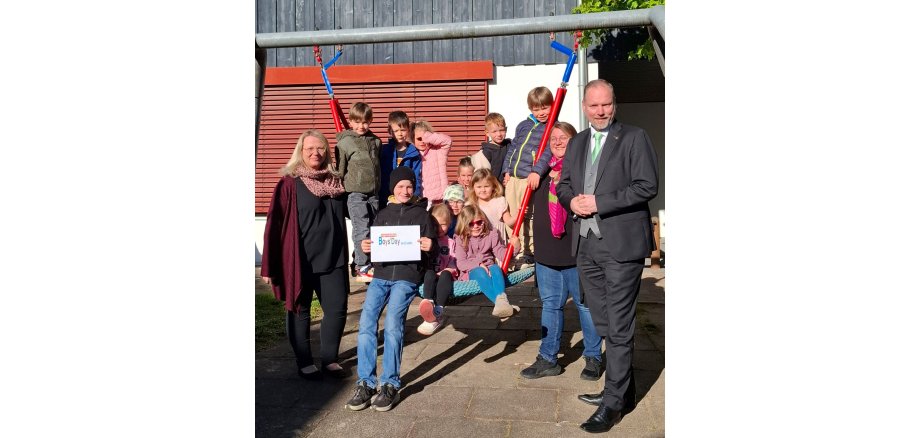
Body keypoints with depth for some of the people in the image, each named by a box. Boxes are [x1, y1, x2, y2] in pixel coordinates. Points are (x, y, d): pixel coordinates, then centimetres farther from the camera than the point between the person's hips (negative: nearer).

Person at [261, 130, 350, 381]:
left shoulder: (335, 182, 7)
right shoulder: (290, 183, -7)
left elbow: (344, 216, 18)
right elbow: (274, 224, -9)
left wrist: (344, 256, 11)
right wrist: (269, 266, -12)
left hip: (332, 259, 4)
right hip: (299, 261, -4)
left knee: (337, 309, 4)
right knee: (300, 312, 9)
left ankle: (330, 359, 21)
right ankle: (304, 363, 23)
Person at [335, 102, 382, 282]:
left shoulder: (375, 141, 12)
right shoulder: (344, 143, -3)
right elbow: (340, 171, -1)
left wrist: (381, 190, 16)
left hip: (373, 193, 6)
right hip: (355, 193, -5)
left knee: (373, 229, 8)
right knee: (362, 230, -11)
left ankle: (359, 264, 18)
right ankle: (362, 267, -6)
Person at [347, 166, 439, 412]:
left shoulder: (422, 215, 11)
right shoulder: (383, 215, 20)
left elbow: (433, 254, 9)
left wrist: (430, 248, -13)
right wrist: (366, 248, 1)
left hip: (407, 276, -3)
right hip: (381, 274, 4)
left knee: (393, 323, -19)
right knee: (366, 323, -13)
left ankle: (390, 385, -9)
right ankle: (365, 383, -6)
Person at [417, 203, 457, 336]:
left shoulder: (450, 242, 21)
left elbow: (453, 263, 10)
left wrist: (444, 272, -10)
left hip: (445, 274, 0)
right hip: (430, 274, 0)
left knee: (446, 275, -35)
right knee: (430, 273, -35)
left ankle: (438, 312, -51)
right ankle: (429, 303, -61)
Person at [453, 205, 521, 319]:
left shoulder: (491, 235, 12)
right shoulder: (460, 240, 5)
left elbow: (500, 252, 8)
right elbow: (461, 263, -4)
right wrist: (478, 265, -21)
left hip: (489, 269, 2)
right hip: (472, 272, -2)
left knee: (496, 268, -33)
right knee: (480, 272, -37)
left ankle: (501, 300, -58)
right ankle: (500, 302, -55)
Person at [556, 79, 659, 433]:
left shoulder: (634, 138, -4)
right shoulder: (577, 143, 15)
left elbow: (647, 185, -13)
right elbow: (563, 184, 19)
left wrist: (599, 202, -17)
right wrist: (572, 200, -4)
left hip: (621, 244, -7)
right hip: (586, 244, 7)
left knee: (618, 326, -3)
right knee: (604, 324, 16)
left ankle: (614, 401, 8)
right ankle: (623, 388, 31)